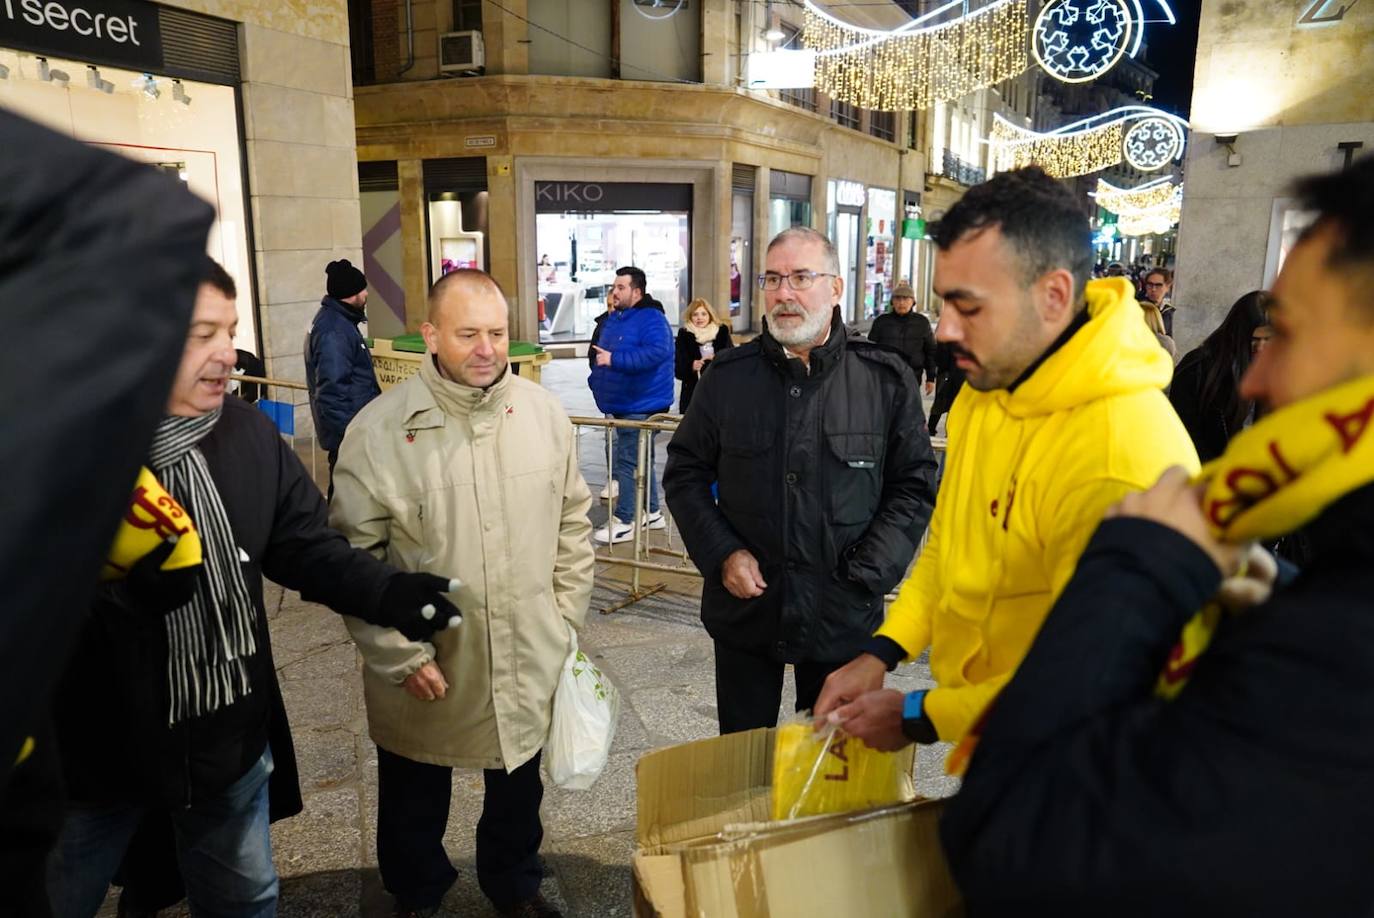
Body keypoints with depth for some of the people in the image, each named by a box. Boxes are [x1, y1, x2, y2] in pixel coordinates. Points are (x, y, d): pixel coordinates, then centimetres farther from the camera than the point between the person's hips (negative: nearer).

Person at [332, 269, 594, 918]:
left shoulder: (544, 412, -5)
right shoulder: (379, 429, -15)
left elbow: (573, 523, 5)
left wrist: (566, 618, 4)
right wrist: (402, 657, -14)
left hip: (529, 664, 3)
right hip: (424, 672, -2)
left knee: (518, 786, 24)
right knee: (415, 803, 21)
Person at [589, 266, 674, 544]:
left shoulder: (652, 319, -14)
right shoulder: (613, 319, 14)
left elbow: (655, 353, -30)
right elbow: (600, 353, 27)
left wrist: (613, 359, -30)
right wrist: (597, 381, 14)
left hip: (642, 407, -10)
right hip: (623, 405, 10)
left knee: (628, 461, -8)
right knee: (642, 460, 17)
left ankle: (623, 521, -2)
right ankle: (651, 513, 28)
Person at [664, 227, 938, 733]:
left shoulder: (885, 378, -4)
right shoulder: (728, 377, -1)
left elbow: (915, 484, 0)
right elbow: (685, 472, 7)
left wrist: (867, 573, -9)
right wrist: (722, 554, -7)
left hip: (844, 616, -1)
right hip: (745, 610, 1)